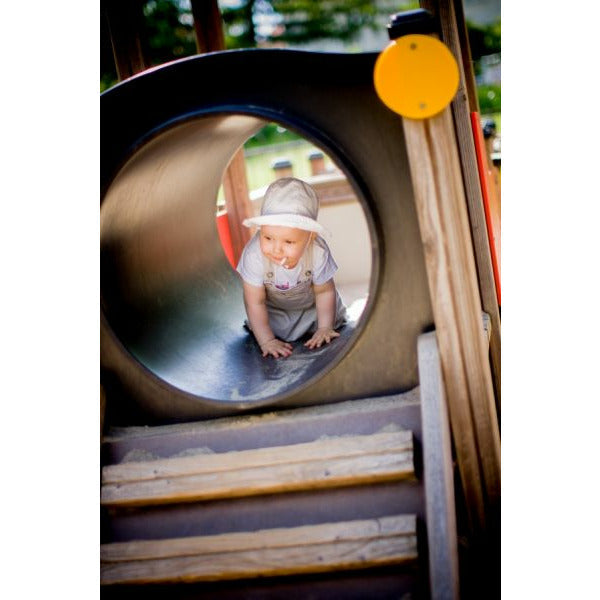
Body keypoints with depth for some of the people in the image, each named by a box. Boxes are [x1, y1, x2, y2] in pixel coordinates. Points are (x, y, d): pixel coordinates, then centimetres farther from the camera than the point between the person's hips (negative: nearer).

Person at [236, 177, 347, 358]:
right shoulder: (254, 255, -40)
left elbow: (324, 292, -17)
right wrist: (267, 341, -28)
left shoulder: (318, 253, -37)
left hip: (311, 305, 0)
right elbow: (255, 302, -28)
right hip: (274, 308, 0)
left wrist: (325, 328, -18)